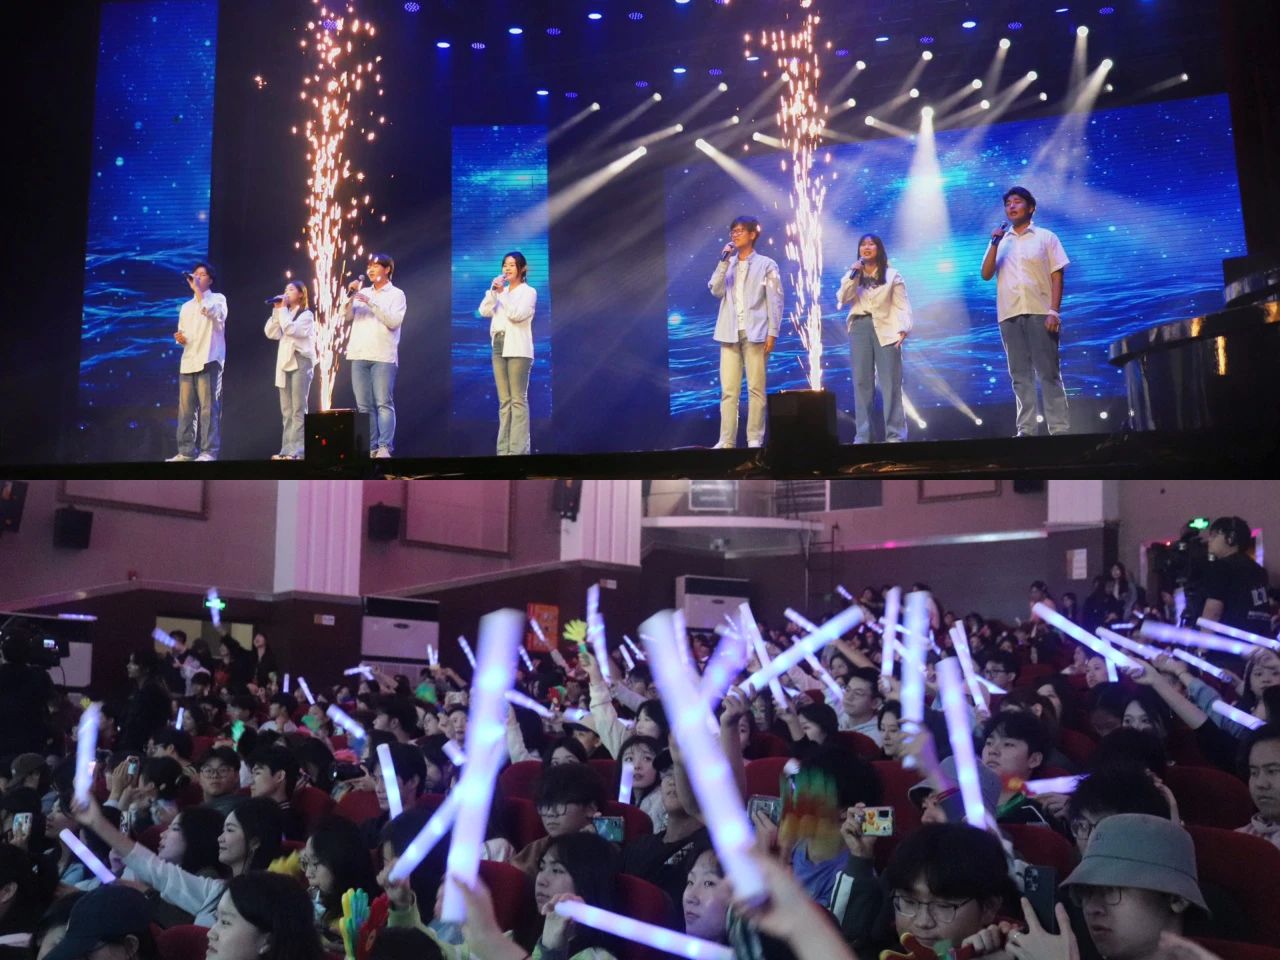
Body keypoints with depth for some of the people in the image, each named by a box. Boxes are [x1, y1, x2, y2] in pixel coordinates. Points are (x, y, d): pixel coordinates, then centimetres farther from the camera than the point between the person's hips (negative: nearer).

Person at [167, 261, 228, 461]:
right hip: (187, 362, 6)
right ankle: (186, 452, 3)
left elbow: (213, 313, -18)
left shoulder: (218, 298, 5)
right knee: (185, 409, 2)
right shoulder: (186, 306, 24)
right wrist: (179, 338, 3)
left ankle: (208, 452, -10)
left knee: (208, 407, -9)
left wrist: (198, 290, -12)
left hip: (208, 361, -6)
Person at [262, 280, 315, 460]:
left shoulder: (306, 314, 0)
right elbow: (271, 333, 10)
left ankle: (297, 451, -15)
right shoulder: (284, 314, 22)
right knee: (286, 411, 5)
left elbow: (290, 329, -16)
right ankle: (287, 450, 5)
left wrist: (283, 309, -5)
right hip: (284, 362, 8)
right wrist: (277, 311, 4)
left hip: (300, 362, -8)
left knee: (298, 409, -11)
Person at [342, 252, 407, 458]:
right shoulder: (363, 292, 18)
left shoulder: (396, 294, 5)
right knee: (364, 406, 2)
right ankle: (370, 447, 4)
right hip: (359, 355, 5)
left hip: (383, 356, -5)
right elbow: (347, 317, 11)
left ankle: (384, 448, -13)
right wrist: (351, 296, -4)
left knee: (384, 404, -10)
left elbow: (394, 321, -9)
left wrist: (371, 303, -14)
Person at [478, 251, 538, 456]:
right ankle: (504, 448, 6)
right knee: (504, 401, 6)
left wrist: (503, 293, -11)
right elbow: (484, 311, 7)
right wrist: (493, 291, -3)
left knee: (518, 400, -9)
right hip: (498, 347, 6)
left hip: (517, 349, -6)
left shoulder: (528, 292, 1)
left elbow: (517, 314, -13)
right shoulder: (500, 292, 19)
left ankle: (518, 449, -12)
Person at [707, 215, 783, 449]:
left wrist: (772, 333, -8)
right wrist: (724, 261, -2)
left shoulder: (766, 264, 4)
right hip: (730, 333, 4)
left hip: (755, 332, -3)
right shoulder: (727, 264, 16)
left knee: (755, 388, -3)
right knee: (728, 389, -1)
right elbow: (716, 291, 2)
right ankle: (726, 440, -1)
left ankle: (755, 439, 0)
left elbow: (775, 300, 0)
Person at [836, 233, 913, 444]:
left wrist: (903, 329, -14)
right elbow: (842, 300, 2)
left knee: (890, 383, -6)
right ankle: (862, 436, 2)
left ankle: (895, 435, -6)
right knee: (862, 382, 1)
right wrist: (852, 275, -5)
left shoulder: (892, 275, 8)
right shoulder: (852, 276, 17)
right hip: (860, 328, 3)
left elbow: (902, 305, 1)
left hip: (885, 329, -3)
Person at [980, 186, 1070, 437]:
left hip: (1039, 312, -3)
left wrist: (1054, 311, -9)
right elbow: (986, 275, 7)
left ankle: (1060, 428, -7)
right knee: (1020, 375, 1)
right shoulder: (1000, 242, 16)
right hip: (1009, 314, 3)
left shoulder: (1046, 237, 8)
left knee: (1049, 373, -6)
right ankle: (1026, 430, 0)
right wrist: (995, 243, -4)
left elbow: (1057, 276, 2)